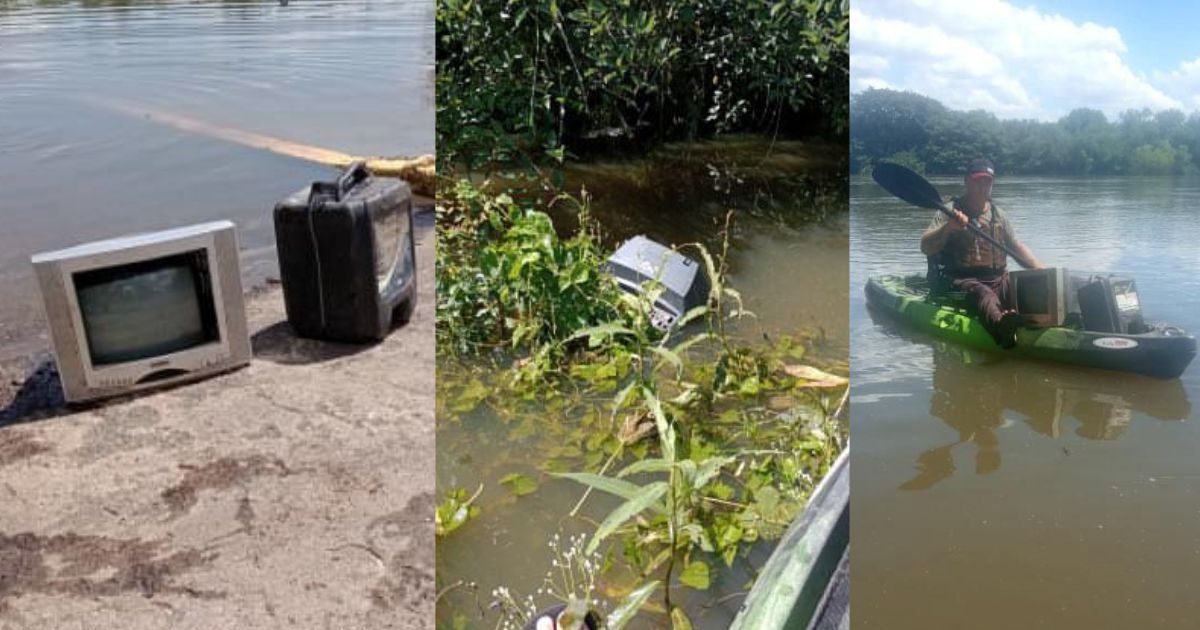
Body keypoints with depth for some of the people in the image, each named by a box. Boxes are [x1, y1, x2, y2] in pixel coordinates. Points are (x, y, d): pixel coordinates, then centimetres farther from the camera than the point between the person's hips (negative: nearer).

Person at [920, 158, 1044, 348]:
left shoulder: (997, 214, 21)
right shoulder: (950, 212, 3)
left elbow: (1018, 247, 23)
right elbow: (926, 248, -8)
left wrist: (1042, 272, 7)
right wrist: (948, 227, -26)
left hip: (998, 279, 6)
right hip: (964, 280, -6)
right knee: (983, 293, -39)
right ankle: (1001, 324, -71)